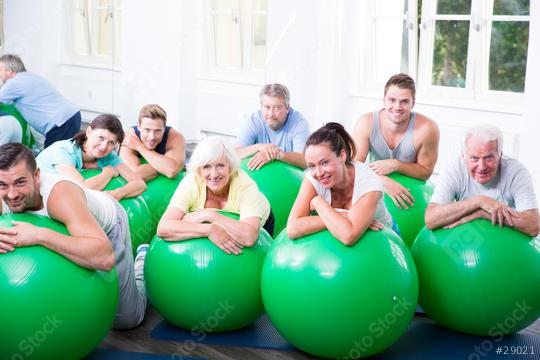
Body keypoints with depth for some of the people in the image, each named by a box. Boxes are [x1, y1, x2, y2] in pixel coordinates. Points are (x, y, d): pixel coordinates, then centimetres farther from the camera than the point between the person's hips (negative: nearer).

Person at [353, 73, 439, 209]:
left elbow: (426, 172, -3)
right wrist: (385, 182, -37)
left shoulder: (427, 129, -17)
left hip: (410, 191, 0)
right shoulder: (366, 123, -14)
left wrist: (395, 165, -21)